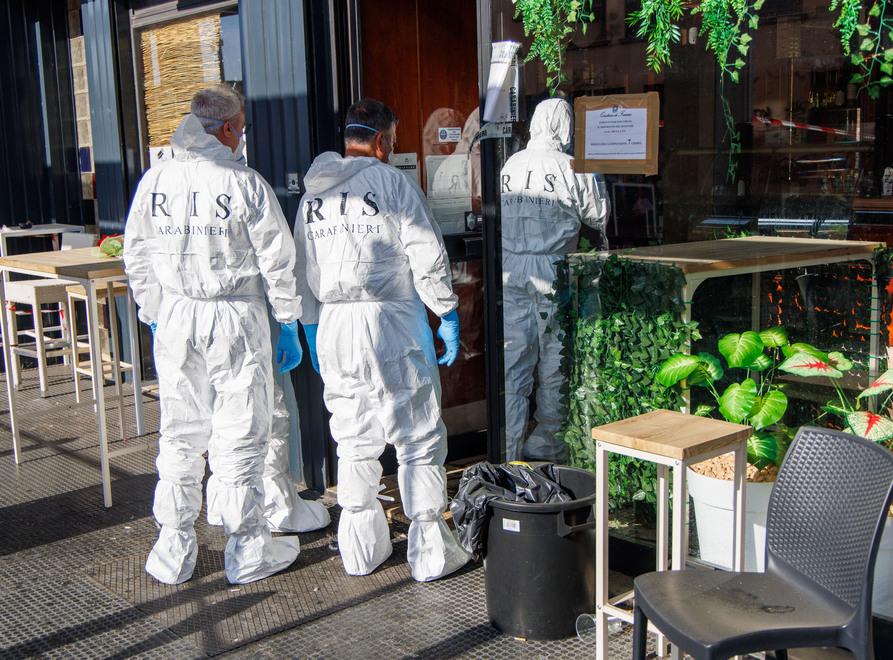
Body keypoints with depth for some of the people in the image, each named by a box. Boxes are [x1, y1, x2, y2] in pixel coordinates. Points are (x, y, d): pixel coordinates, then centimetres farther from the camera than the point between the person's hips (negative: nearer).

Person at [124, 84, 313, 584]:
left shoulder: (155, 182, 2)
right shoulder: (246, 184, -10)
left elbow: (137, 258, 9)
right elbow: (278, 262, -7)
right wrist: (290, 324, 4)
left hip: (175, 319, 4)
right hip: (236, 318, -4)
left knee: (179, 434, 14)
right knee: (240, 436, 6)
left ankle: (175, 550, 22)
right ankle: (248, 549, 16)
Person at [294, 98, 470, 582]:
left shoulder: (312, 195, 12)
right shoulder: (392, 183, -6)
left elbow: (303, 270, 16)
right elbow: (427, 256, -8)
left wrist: (312, 328, 23)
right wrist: (448, 315, 1)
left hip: (334, 328, 6)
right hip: (391, 324, -5)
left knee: (353, 443, 15)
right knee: (419, 442, 3)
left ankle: (360, 551, 23)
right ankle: (430, 553, 8)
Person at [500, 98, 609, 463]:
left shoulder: (510, 166, 6)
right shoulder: (571, 169, -7)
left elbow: (500, 215, 11)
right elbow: (598, 217, 2)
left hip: (509, 272, 4)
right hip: (551, 273, -4)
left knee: (512, 364, 6)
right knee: (554, 363, 10)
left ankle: (508, 451, 8)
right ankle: (545, 443, 21)